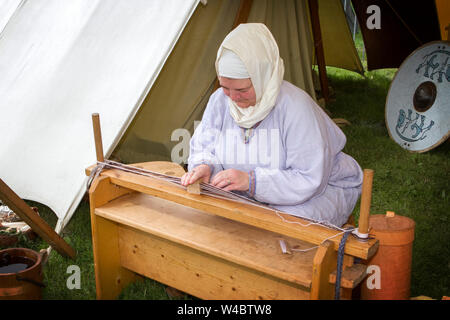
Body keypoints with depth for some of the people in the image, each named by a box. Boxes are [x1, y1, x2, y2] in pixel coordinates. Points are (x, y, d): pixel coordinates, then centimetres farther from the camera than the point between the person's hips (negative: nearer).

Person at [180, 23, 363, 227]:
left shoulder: (295, 106, -27)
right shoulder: (220, 100, -8)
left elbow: (310, 181, -29)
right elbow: (203, 148, 4)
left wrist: (251, 181, -38)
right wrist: (204, 166, -21)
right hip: (254, 195, 5)